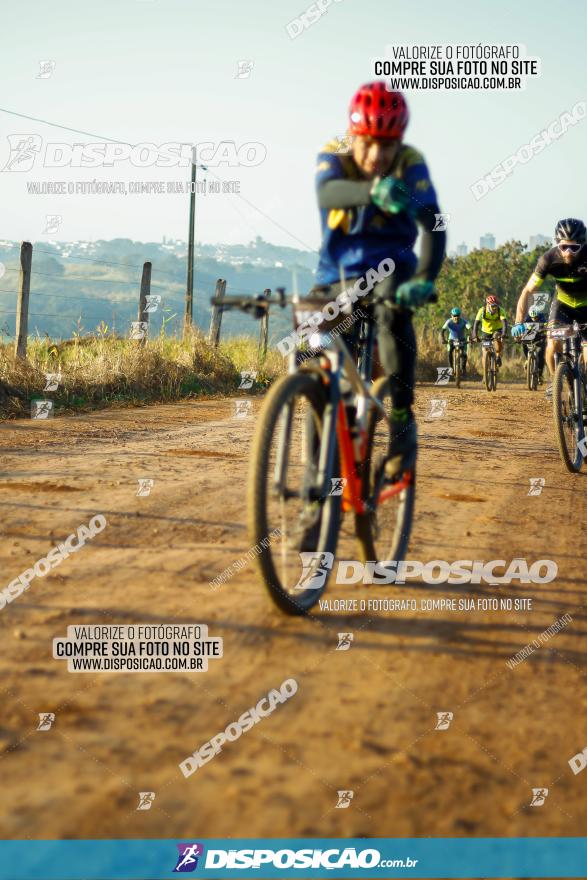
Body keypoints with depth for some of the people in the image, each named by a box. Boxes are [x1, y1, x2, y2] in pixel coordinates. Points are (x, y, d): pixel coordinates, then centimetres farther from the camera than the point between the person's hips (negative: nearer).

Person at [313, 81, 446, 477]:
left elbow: (433, 225, -28)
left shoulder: (410, 165, -16)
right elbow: (327, 192, -38)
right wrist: (371, 191, -60)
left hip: (389, 268, -2)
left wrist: (424, 279, -46)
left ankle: (403, 421, -27)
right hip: (336, 274, 2)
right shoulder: (333, 156, -14)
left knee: (393, 311, -35)